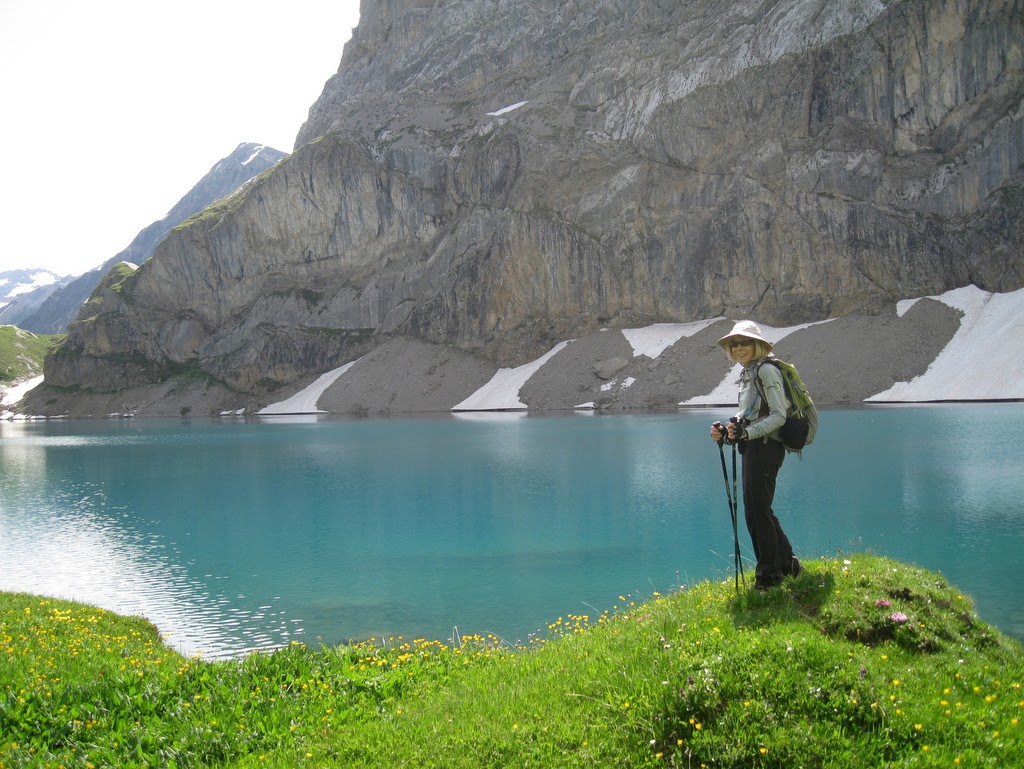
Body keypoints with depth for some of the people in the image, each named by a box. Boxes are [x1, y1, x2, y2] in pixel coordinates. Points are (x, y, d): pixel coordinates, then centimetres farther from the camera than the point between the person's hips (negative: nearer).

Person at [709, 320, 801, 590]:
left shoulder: (766, 370, -11)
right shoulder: (747, 374, 17)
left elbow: (779, 415, -17)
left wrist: (747, 432, -26)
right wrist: (727, 430, 4)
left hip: (766, 446, -10)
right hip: (754, 447, 10)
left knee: (756, 511, -6)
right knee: (760, 510, 15)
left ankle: (769, 573, 4)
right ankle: (787, 564, 28)